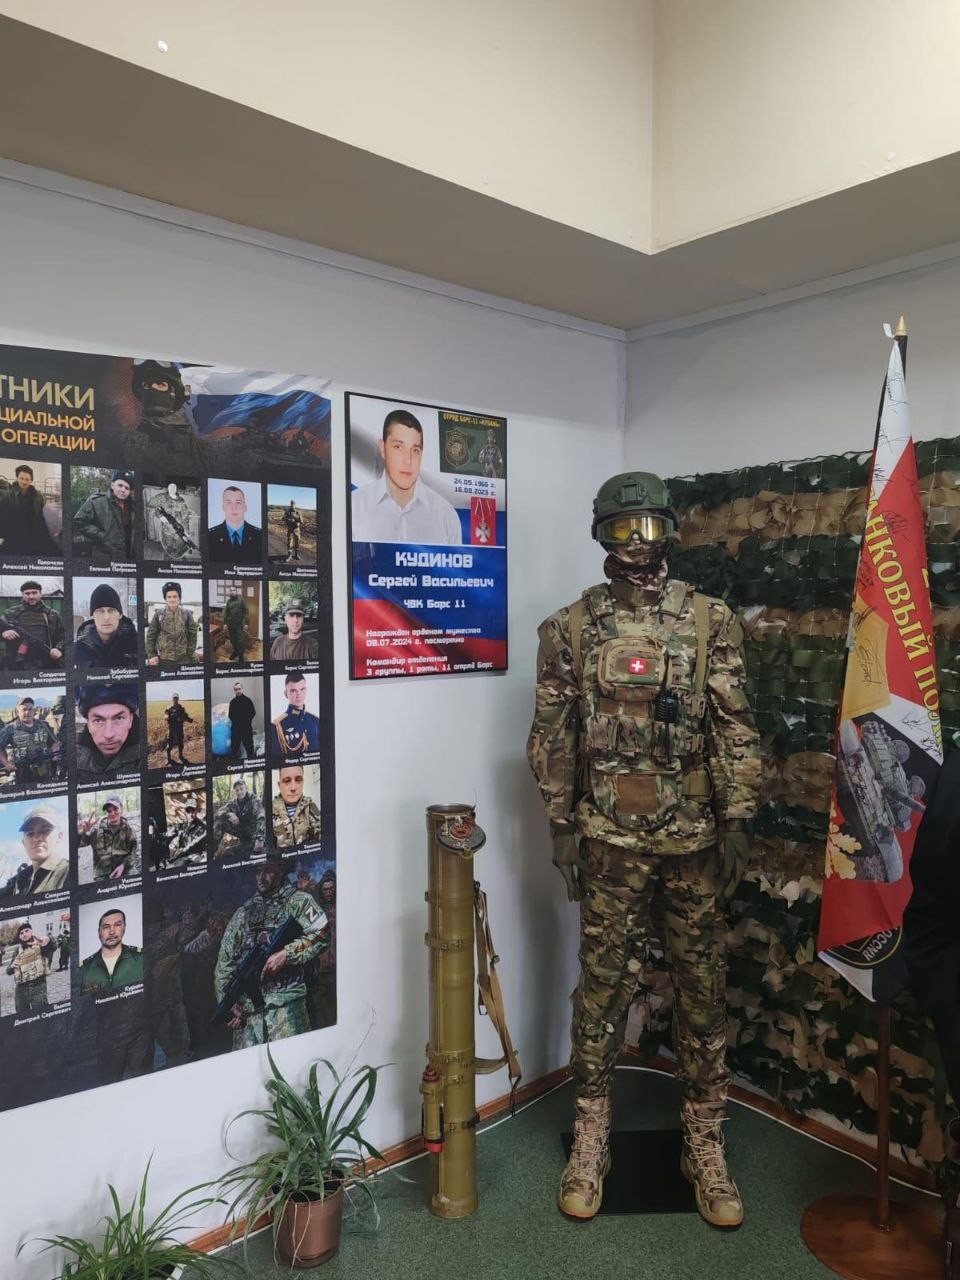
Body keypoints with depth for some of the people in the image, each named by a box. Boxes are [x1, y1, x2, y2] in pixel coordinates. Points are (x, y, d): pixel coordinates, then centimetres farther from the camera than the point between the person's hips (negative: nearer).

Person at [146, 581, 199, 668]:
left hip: (183, 659, 0)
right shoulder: (159, 614, 0)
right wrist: (151, 655, -5)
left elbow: (192, 635, 2)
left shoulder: (187, 614, 1)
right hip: (163, 659, 0)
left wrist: (191, 654, -4)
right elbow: (151, 635, 1)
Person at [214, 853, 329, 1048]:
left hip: (285, 1001, -4)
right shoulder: (242, 913, 20)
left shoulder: (297, 901, 7)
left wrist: (286, 954, -17)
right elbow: (224, 962, 15)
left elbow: (321, 934, -9)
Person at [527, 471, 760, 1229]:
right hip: (609, 838, -1)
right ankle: (591, 1141, 26)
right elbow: (552, 734, 1)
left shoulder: (710, 621, 0)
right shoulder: (571, 628, -1)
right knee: (604, 984, 9)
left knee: (703, 988, 11)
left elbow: (735, 728, -1)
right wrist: (561, 825, -1)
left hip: (695, 837, 1)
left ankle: (706, 1145, 28)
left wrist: (738, 821, -5)